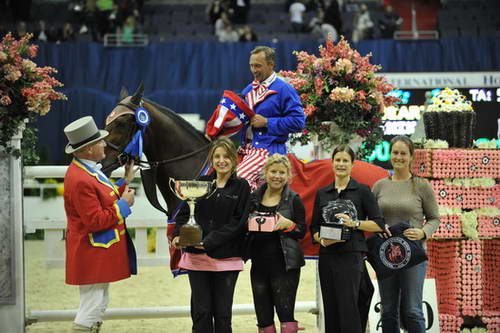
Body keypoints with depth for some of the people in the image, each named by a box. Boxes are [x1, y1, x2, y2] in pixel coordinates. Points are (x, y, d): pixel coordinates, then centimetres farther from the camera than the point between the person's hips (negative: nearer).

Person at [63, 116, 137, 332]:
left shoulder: (88, 171, 9)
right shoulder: (80, 180, -25)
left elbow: (104, 200, 15)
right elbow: (95, 221, -25)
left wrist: (125, 182, 14)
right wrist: (123, 204, -17)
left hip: (100, 253, 11)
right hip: (91, 255, -11)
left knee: (100, 304, 18)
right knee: (92, 307, -6)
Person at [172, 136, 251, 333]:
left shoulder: (241, 187, 0)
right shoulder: (200, 183, 9)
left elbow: (238, 222, -8)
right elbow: (185, 213, 8)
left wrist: (210, 241, -17)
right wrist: (178, 235, -12)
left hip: (226, 257, -2)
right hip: (197, 257, 2)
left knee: (222, 313, 4)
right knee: (201, 311, 4)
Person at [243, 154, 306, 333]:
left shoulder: (294, 200, 0)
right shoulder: (255, 197, 9)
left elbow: (302, 232, 1)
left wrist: (288, 224, -18)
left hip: (284, 264, -4)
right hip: (259, 263, 4)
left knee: (286, 314, -6)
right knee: (263, 317, 7)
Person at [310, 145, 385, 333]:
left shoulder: (362, 191, 3)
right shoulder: (322, 194, 14)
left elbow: (379, 224, -1)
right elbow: (314, 229, 13)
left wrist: (354, 223, -14)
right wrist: (322, 240, -7)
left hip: (351, 256, -4)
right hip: (327, 257, 4)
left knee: (348, 309, -13)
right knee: (330, 310, 4)